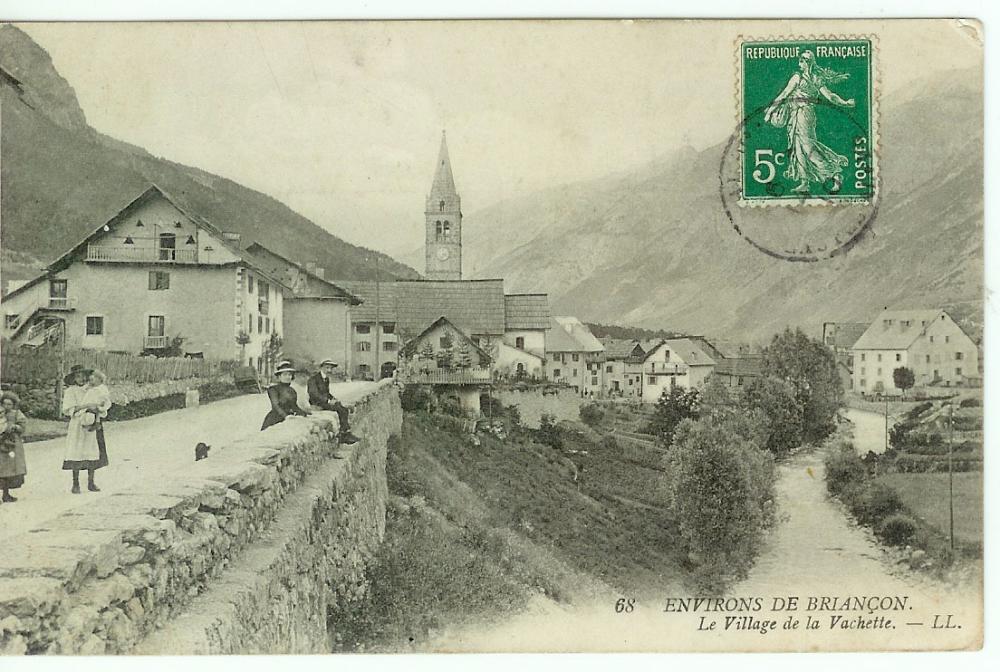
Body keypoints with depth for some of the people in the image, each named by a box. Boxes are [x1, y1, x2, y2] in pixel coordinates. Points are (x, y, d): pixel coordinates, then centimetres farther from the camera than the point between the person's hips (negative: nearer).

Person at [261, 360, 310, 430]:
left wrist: (305, 414, 12)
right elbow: (275, 405, -13)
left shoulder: (292, 391, 17)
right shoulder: (273, 389, -2)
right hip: (274, 421, -5)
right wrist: (285, 416, -26)